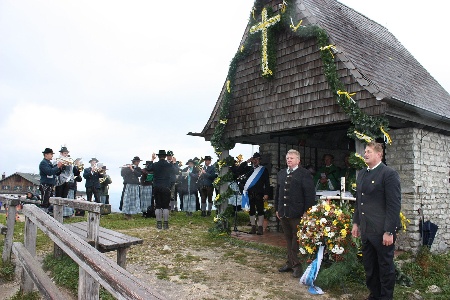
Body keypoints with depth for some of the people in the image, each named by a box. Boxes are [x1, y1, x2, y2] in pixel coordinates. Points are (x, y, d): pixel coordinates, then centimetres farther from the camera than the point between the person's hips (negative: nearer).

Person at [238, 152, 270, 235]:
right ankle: (253, 227, 16)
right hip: (250, 193, 3)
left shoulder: (264, 169, 3)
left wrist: (266, 194, -9)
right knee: (251, 210, 8)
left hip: (259, 194, -3)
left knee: (260, 210, 1)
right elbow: (239, 170, 0)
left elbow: (267, 183, -1)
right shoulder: (248, 168, 13)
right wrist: (246, 162, -4)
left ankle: (260, 227, 7)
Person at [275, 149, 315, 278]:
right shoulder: (281, 173, 14)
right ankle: (290, 263, 25)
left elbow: (310, 194, -10)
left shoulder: (304, 174, -6)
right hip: (284, 213, 6)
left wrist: (307, 212, -13)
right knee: (288, 239, 15)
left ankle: (298, 265, 13)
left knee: (297, 241, 3)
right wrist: (277, 209, 14)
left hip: (297, 214, -6)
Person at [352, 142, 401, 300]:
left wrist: (389, 232, -18)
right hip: (366, 230, 7)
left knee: (385, 267, 9)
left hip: (382, 231, -7)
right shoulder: (362, 174, 11)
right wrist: (356, 222, 15)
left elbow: (394, 205, -16)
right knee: (369, 266, 17)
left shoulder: (389, 174, -12)